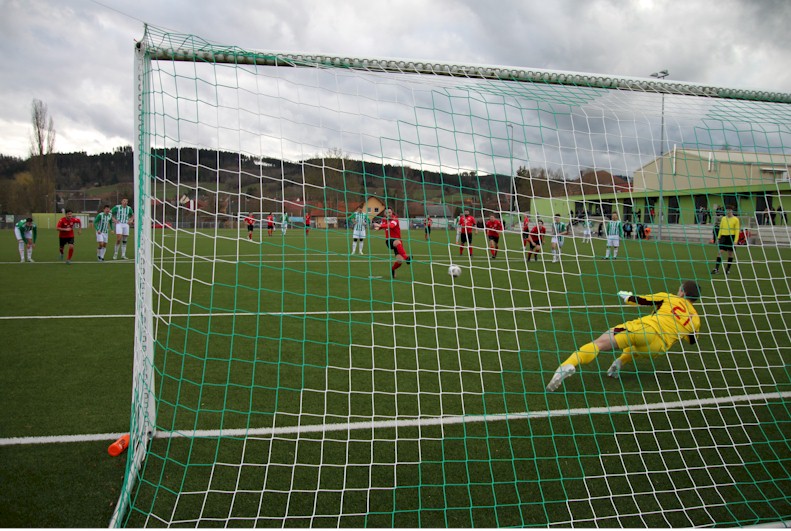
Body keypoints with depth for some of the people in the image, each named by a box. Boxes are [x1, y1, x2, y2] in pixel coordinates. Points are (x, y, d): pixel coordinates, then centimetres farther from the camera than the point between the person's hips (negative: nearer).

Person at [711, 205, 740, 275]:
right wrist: (718, 238, 9)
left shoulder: (735, 219, -3)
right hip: (723, 236, 3)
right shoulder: (723, 218, 9)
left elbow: (737, 230, -5)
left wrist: (735, 240, -13)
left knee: (730, 253, 6)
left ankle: (728, 268, 18)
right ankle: (716, 268, -9)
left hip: (731, 237, -3)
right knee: (720, 252, -7)